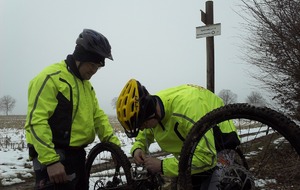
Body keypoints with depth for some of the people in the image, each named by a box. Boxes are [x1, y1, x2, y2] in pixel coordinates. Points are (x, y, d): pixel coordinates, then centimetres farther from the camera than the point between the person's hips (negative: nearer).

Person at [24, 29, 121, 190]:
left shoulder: (86, 84, 15)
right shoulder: (51, 78, -14)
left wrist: (114, 143, 0)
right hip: (53, 158, -9)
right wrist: (50, 160, -24)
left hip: (77, 155, 9)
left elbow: (98, 116, 14)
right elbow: (36, 121, -20)